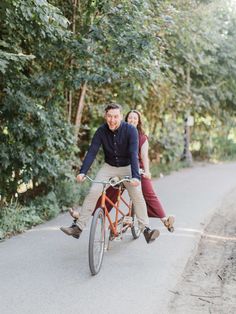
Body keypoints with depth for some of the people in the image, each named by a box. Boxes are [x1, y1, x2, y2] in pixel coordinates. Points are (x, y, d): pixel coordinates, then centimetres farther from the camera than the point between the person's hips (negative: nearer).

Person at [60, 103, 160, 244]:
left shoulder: (130, 130, -21)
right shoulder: (101, 131, -14)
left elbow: (134, 154, -31)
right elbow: (92, 152, -18)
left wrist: (135, 176, -44)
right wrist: (82, 172, -32)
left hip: (127, 167, -2)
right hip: (109, 166, 2)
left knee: (137, 194, -22)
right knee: (93, 192, -15)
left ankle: (146, 229, -14)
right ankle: (78, 227, -11)